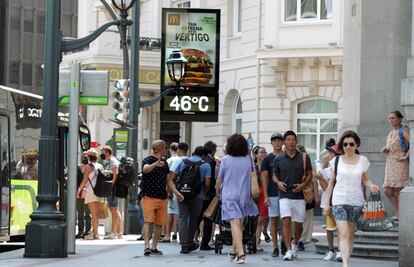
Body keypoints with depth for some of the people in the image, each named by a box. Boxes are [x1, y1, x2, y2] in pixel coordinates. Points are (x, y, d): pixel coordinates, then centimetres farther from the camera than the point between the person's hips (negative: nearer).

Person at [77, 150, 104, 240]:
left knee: (94, 214, -7)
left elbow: (85, 180, -12)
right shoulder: (100, 167, 10)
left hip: (91, 191, -6)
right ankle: (95, 232, 16)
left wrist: (79, 189, -5)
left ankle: (94, 234, -9)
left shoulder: (88, 167, -7)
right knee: (96, 214, 11)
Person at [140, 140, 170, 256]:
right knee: (148, 221, -15)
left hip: (162, 197, 7)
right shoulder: (148, 160, -7)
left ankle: (154, 247, 11)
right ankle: (147, 246, -23)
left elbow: (168, 178, 27)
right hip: (149, 197, -7)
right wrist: (155, 164, -50)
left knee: (159, 223, 5)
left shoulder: (164, 163, 17)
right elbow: (145, 169, -30)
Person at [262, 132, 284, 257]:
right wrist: (265, 196, -5)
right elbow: (265, 177, 3)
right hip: (272, 194, 0)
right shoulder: (267, 158, 5)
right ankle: (275, 247, 5)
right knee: (274, 220, 1)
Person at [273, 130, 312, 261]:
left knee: (298, 224, 9)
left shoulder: (304, 157, 2)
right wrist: (278, 182, -7)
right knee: (286, 221, -15)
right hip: (285, 196, -1)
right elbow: (274, 174, 15)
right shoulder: (278, 159, 4)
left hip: (299, 196, 1)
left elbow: (309, 174, 8)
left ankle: (295, 244, 38)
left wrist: (303, 185, -10)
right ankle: (289, 251, -17)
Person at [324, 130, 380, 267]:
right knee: (344, 234, -14)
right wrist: (327, 203, 8)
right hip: (339, 201, -2)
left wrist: (371, 186, -12)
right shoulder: (336, 161, 3)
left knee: (351, 234, 7)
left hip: (356, 201, 2)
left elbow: (365, 180, 11)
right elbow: (331, 183, 8)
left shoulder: (362, 160, 5)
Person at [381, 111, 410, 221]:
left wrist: (406, 157, -20)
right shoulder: (391, 133, 19)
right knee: (388, 191, 5)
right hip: (390, 163, 8)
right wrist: (384, 150, 8)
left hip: (399, 163, -8)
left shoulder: (403, 131, -5)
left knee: (398, 190, -7)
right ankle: (398, 213, 16)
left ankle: (400, 214, -2)